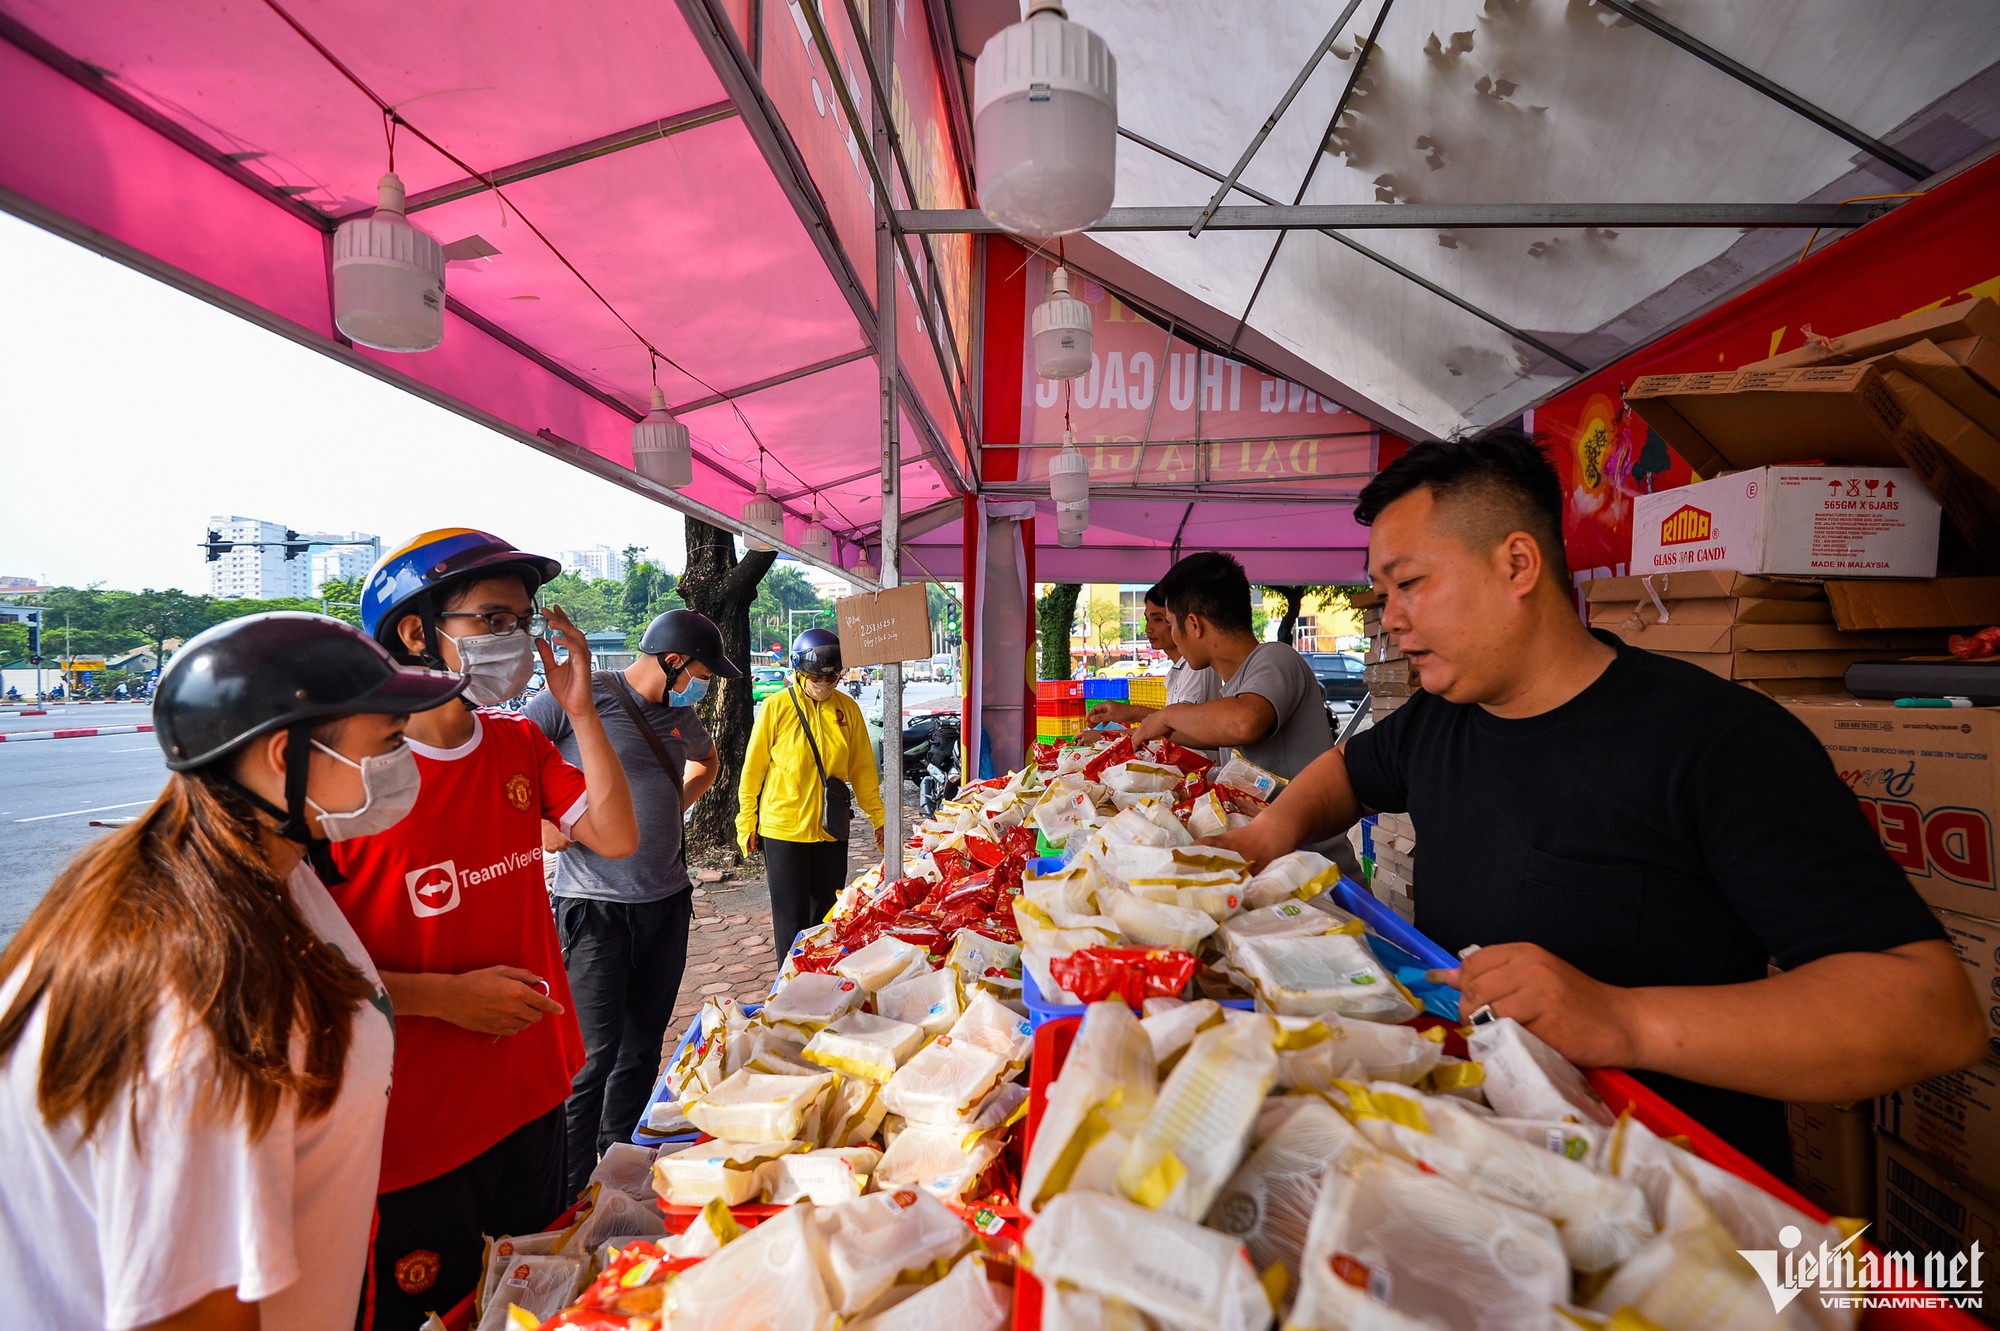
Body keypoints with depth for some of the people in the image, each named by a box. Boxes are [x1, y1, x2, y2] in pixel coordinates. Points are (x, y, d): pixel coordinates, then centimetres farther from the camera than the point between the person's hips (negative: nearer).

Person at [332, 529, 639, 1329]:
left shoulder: (519, 743, 3)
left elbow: (616, 837, -3)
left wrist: (580, 708, -10)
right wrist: (449, 995, -21)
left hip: (530, 1097, 6)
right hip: (411, 1138, -6)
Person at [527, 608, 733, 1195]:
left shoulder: (681, 716, 10)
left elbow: (706, 762, 30)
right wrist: (536, 821, -15)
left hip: (667, 903, 7)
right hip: (596, 908, -6)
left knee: (643, 1047, 16)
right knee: (595, 1054, -2)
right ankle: (569, 1194, 16)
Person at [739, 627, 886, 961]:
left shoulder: (848, 709, 0)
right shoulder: (776, 707, -8)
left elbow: (863, 769, 6)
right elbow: (753, 770, -3)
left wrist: (878, 818, 5)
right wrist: (747, 825, -1)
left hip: (831, 830, 3)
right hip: (783, 830, -3)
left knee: (828, 915, 14)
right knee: (792, 919, 6)